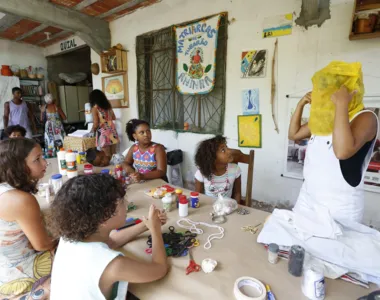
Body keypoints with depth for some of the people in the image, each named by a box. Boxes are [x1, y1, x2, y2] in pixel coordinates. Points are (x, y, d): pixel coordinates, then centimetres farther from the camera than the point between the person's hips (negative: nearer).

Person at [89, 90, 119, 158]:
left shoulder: (95, 108, -4)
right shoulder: (108, 105, 11)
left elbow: (96, 124, -8)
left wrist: (92, 131, 10)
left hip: (104, 133, -5)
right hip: (112, 131, 5)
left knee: (107, 156, 1)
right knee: (113, 155, 9)